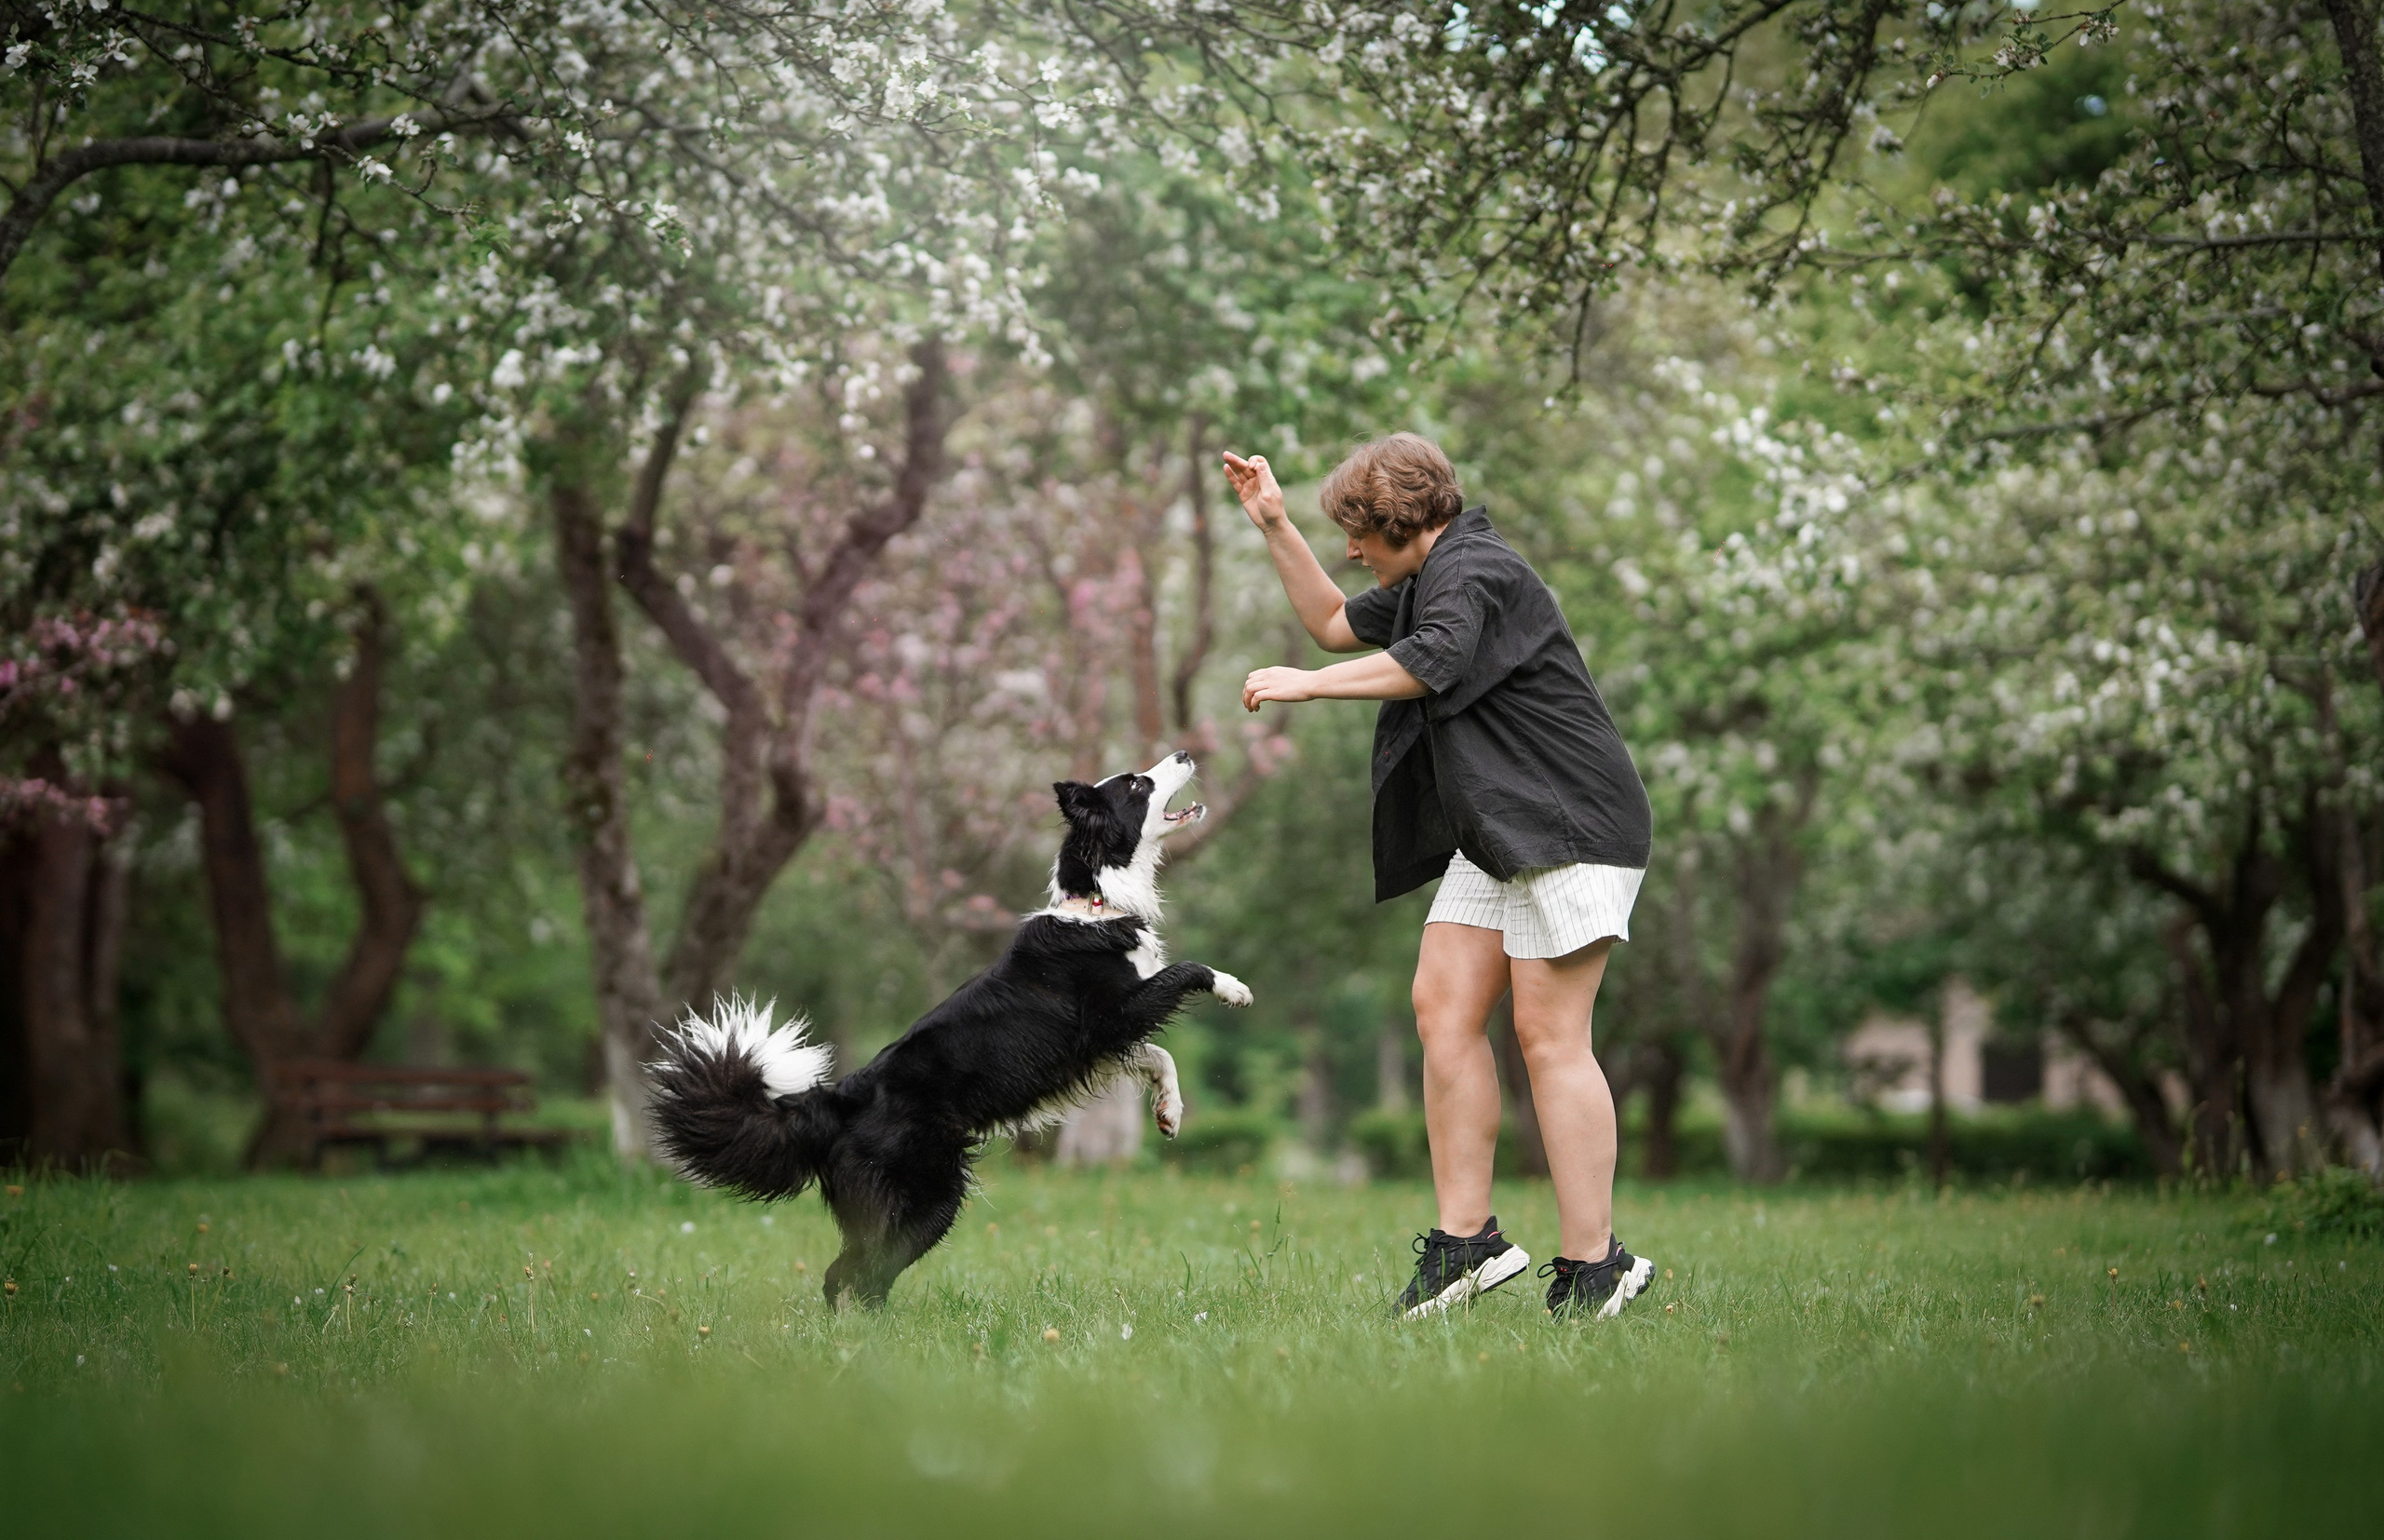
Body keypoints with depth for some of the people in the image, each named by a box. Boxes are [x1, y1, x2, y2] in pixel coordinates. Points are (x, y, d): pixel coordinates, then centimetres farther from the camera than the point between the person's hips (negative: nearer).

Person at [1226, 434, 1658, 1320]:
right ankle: (1467, 1238, 6)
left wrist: (1305, 683, -23)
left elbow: (1429, 662, -32)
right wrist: (1274, 527, 21)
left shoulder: (1477, 571, -13)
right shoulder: (1428, 582, 20)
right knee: (1442, 1007, 4)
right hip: (1495, 837, 10)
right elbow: (1335, 624, 32)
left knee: (1547, 1036, -11)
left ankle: (1592, 1267, -7)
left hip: (1569, 825, -10)